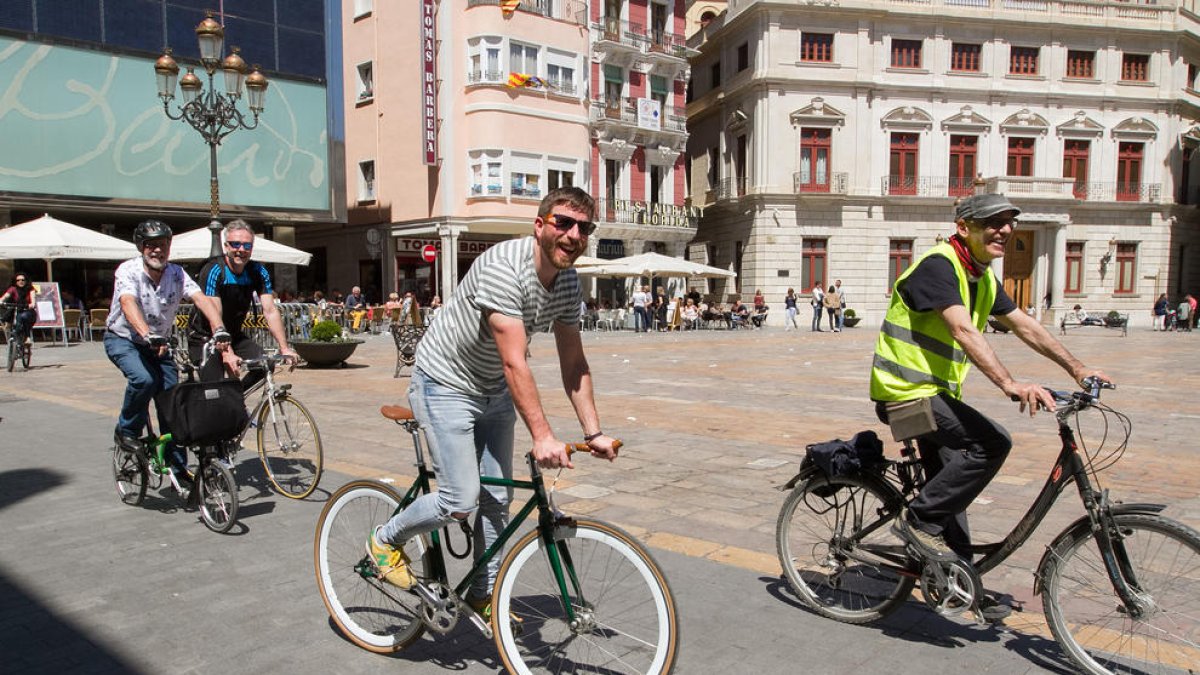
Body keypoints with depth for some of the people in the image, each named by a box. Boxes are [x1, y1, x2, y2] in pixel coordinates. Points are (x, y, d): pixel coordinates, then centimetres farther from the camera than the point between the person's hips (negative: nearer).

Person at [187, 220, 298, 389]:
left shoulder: (258, 272, -8)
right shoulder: (213, 271, -23)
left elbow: (270, 311, -14)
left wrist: (284, 348, -25)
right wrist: (227, 354, -43)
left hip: (234, 335, 5)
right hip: (203, 337, -5)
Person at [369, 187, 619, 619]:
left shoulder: (568, 283, -5)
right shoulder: (504, 267, -30)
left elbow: (573, 364, -1)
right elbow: (514, 362, -35)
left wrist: (593, 432, -6)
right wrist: (542, 437, -38)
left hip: (494, 392, 8)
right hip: (447, 385, -7)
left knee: (497, 499, 9)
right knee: (462, 501, -11)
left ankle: (484, 594, 26)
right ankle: (386, 540, 16)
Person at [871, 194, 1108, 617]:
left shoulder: (983, 278, 11)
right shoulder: (938, 266, -19)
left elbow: (1026, 327, 17)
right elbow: (964, 332, -31)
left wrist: (1077, 369, 13)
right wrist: (1010, 384, -40)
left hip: (936, 392, 10)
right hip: (905, 392, -10)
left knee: (951, 486, 14)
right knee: (992, 442, -23)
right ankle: (920, 519, -10)